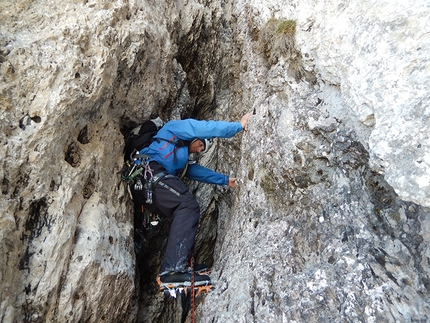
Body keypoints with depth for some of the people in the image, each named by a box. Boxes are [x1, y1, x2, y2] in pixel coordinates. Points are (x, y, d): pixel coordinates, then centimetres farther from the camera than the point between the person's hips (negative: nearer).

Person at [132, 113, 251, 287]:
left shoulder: (181, 155, 39)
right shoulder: (178, 127, 16)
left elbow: (197, 171, 35)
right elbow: (207, 128, 5)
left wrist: (225, 180, 37)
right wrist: (239, 125, 13)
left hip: (142, 185, 10)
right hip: (150, 172, -10)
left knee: (184, 212, 8)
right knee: (189, 207, -19)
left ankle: (179, 266, 0)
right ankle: (174, 269, -28)